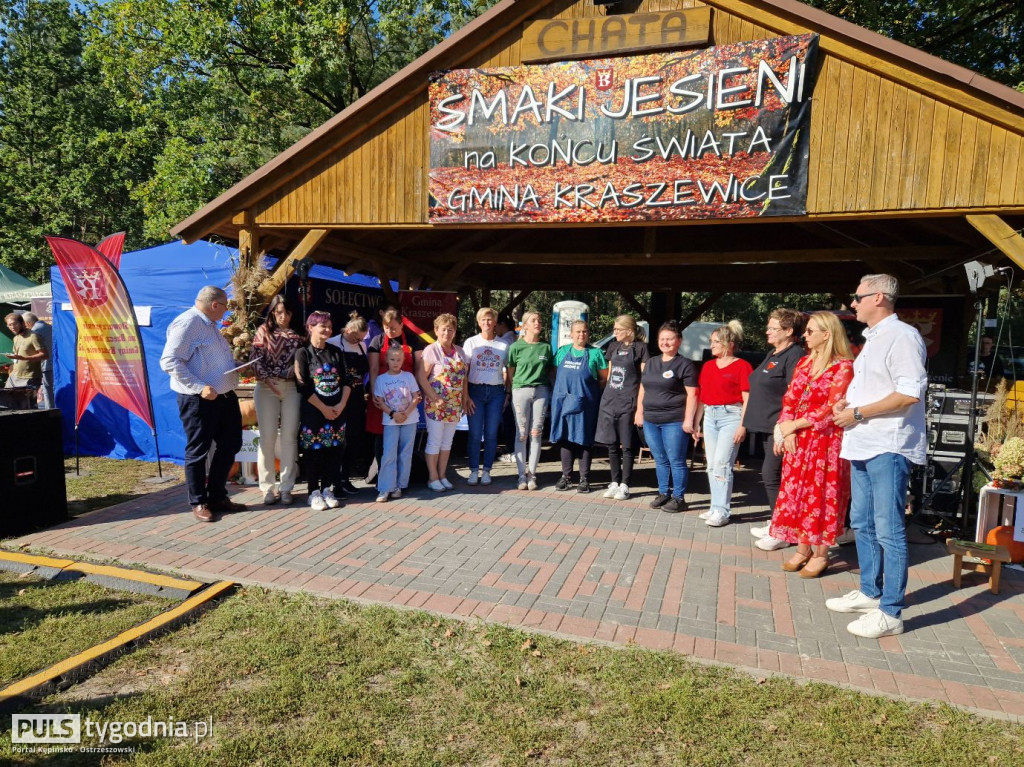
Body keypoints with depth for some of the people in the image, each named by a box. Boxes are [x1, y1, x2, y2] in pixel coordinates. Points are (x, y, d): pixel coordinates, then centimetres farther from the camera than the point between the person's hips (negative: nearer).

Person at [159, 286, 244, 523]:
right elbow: (169, 361, -21)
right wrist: (200, 387, -25)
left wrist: (238, 365, 10)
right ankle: (199, 503, 17)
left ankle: (217, 496, 28)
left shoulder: (211, 325, 15)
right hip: (199, 400, -9)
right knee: (198, 451, 4)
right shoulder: (187, 323, -15)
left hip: (225, 395, 10)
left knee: (230, 445, 14)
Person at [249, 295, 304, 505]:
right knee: (267, 437, 1)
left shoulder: (298, 334, 9)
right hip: (267, 387, -1)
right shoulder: (264, 330, 7)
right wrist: (267, 379, -12)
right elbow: (255, 358, -1)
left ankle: (286, 487, 8)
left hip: (292, 388, 1)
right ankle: (268, 487, 9)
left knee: (289, 437, 1)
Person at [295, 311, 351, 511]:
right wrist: (324, 408, -11)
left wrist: (340, 405, -7)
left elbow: (346, 382, 7)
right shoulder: (303, 353, -2)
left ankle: (327, 489, 16)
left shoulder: (336, 352, 10)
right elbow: (303, 386, -9)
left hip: (337, 411, 4)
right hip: (313, 412, -4)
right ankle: (314, 492, 11)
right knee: (313, 452, 0)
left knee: (334, 451, 5)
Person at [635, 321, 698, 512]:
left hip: (674, 422, -6)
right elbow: (643, 389, 20)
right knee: (660, 460, 14)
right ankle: (663, 493, 25)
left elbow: (692, 394, -10)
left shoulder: (684, 365, -5)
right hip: (650, 421, 6)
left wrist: (689, 419, -15)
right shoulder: (651, 363, 16)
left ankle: (678, 498, 9)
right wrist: (639, 412, 14)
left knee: (676, 461, 0)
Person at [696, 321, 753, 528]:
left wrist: (742, 426, -16)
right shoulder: (708, 366, 13)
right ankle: (716, 507, 19)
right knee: (712, 465, 10)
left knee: (722, 464, -10)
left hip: (731, 416, -7)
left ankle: (721, 511, -4)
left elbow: (747, 399, -10)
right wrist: (696, 422, 15)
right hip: (710, 416, 7)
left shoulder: (741, 366, -6)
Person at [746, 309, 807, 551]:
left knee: (772, 476, -6)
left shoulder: (795, 356, -14)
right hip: (766, 426, 10)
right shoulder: (772, 354, 16)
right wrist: (746, 423, 20)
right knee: (771, 477, 14)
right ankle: (776, 525, 25)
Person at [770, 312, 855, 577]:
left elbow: (832, 408, -15)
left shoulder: (843, 366, -9)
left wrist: (794, 425, -12)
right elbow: (790, 398, 7)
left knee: (821, 495, 1)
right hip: (798, 440, 7)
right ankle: (802, 550, 20)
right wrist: (787, 431, -7)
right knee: (796, 493, 8)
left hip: (826, 441, -6)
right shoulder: (805, 362, 12)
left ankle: (820, 555, 13)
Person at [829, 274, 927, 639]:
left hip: (888, 448, -10)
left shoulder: (902, 336, -12)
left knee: (888, 531, -3)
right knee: (863, 524, 17)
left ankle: (890, 613, 6)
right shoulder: (872, 339, 18)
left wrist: (857, 414, -17)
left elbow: (909, 393, -22)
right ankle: (869, 593, 30)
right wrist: (846, 403, 8)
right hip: (863, 445, 10)